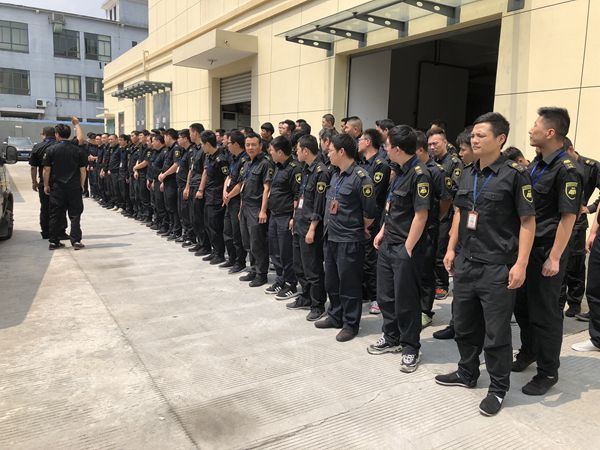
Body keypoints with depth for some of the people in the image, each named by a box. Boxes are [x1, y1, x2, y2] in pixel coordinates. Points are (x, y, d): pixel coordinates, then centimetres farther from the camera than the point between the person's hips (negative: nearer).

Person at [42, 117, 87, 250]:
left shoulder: (51, 150, -3)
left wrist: (46, 185, 7)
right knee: (75, 214, 4)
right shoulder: (78, 150, -1)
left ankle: (54, 241, 14)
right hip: (74, 187, 0)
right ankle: (76, 241, -1)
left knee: (55, 215, 8)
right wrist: (81, 185, 9)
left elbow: (46, 169, -2)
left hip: (57, 187, 0)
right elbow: (83, 170, 0)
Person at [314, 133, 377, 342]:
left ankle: (351, 324, 18)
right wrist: (330, 226, 13)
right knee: (331, 281, 19)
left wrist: (359, 229, 1)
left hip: (349, 241, -9)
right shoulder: (335, 176, 10)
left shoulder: (360, 177, -16)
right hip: (331, 237, 9)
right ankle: (335, 316, 35)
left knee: (349, 285, 4)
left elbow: (370, 213, -14)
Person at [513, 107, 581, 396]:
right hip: (527, 247, 8)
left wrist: (555, 258, -19)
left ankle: (548, 372, 19)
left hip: (547, 252, -8)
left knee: (544, 313, 3)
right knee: (522, 305, 18)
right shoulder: (536, 164, 10)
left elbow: (568, 217, -18)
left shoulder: (566, 169, -16)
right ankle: (528, 352, 39)